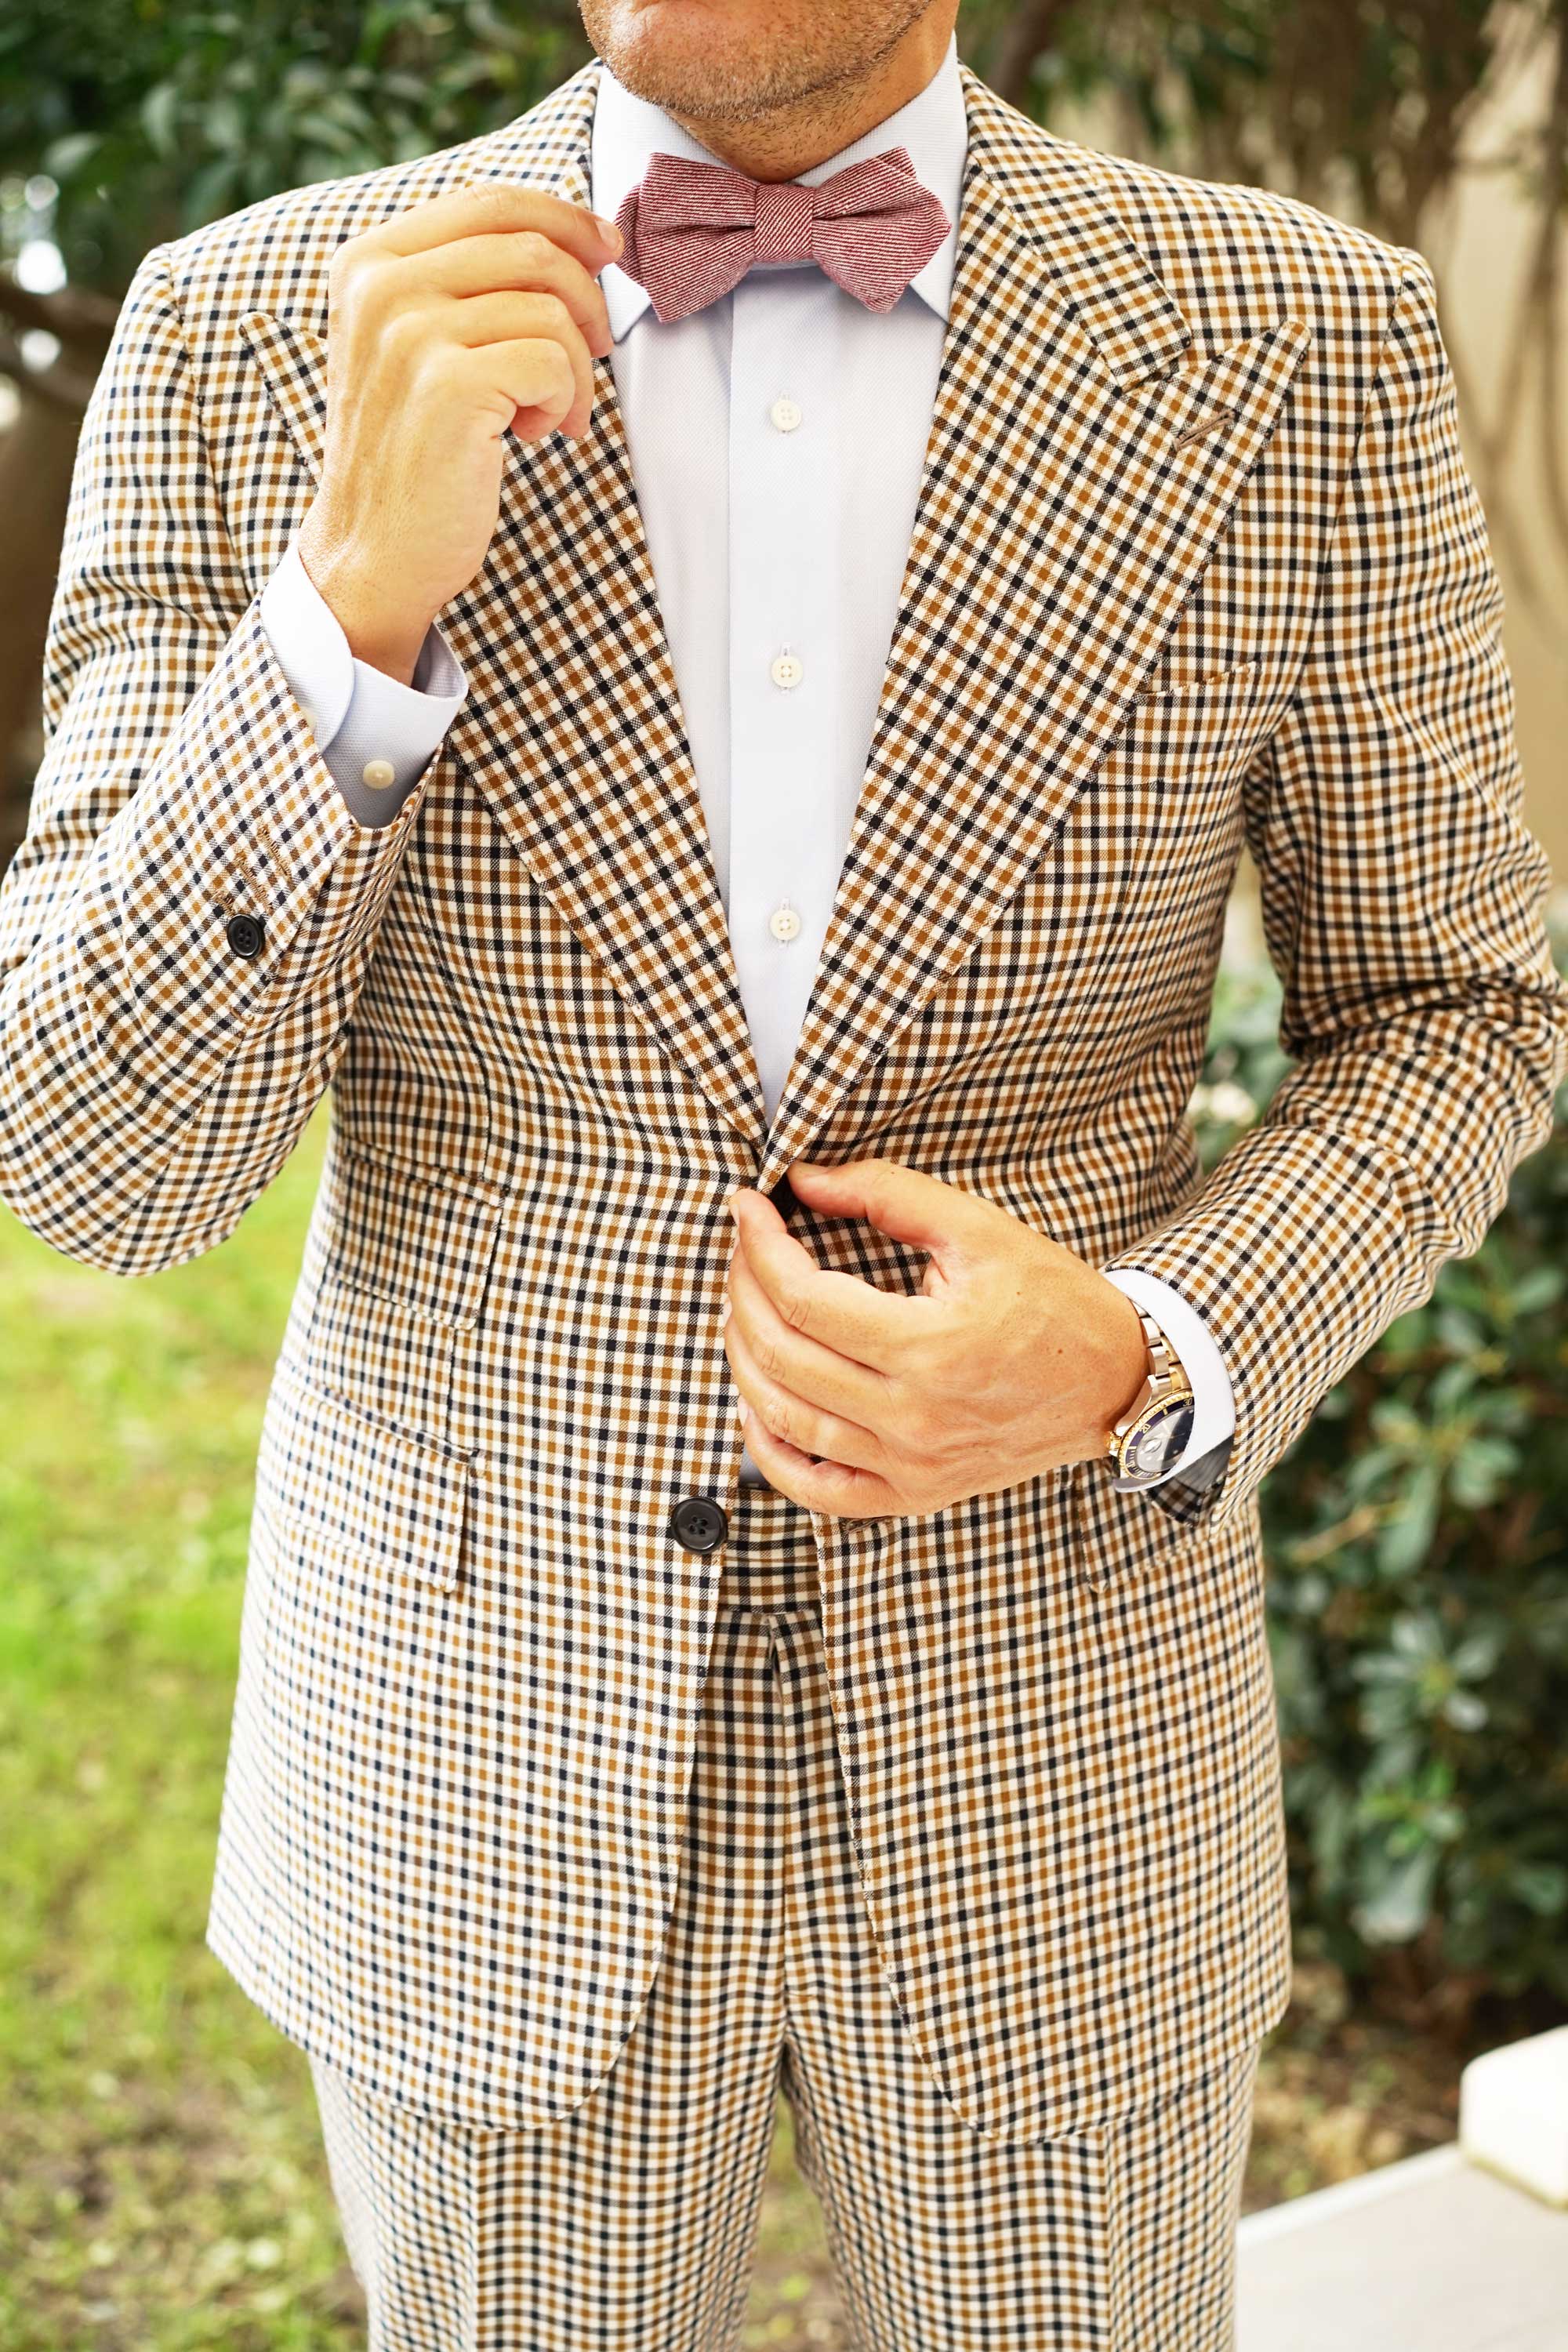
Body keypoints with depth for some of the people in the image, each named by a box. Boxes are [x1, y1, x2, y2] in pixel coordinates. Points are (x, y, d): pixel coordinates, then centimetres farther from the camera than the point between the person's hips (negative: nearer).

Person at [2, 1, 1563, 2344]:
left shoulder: (1303, 342, -9)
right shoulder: (247, 332, -9)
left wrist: (1143, 1364, -18)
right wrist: (358, 601, -27)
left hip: (1045, 1773, 1)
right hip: (486, 1775, 0)